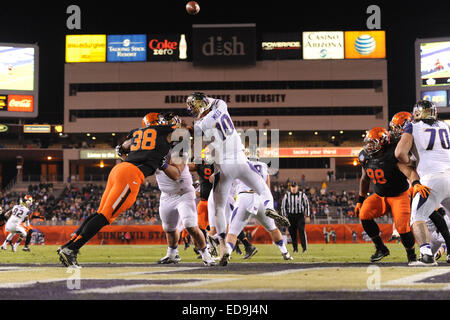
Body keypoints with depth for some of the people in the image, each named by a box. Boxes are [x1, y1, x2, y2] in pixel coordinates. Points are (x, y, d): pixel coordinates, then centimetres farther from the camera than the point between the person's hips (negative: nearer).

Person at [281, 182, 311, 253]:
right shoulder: (287, 195, 2)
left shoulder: (302, 195, -1)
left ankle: (304, 247, -12)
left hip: (300, 215, -2)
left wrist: (307, 216, 1)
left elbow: (307, 205, 5)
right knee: (292, 232, 2)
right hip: (290, 216, 2)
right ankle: (295, 248, 13)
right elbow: (283, 206, 8)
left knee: (301, 231, -14)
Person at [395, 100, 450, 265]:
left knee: (418, 218, 3)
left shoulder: (413, 128, 8)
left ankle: (426, 253, -17)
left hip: (432, 179, -4)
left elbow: (400, 153, -5)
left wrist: (409, 161, 15)